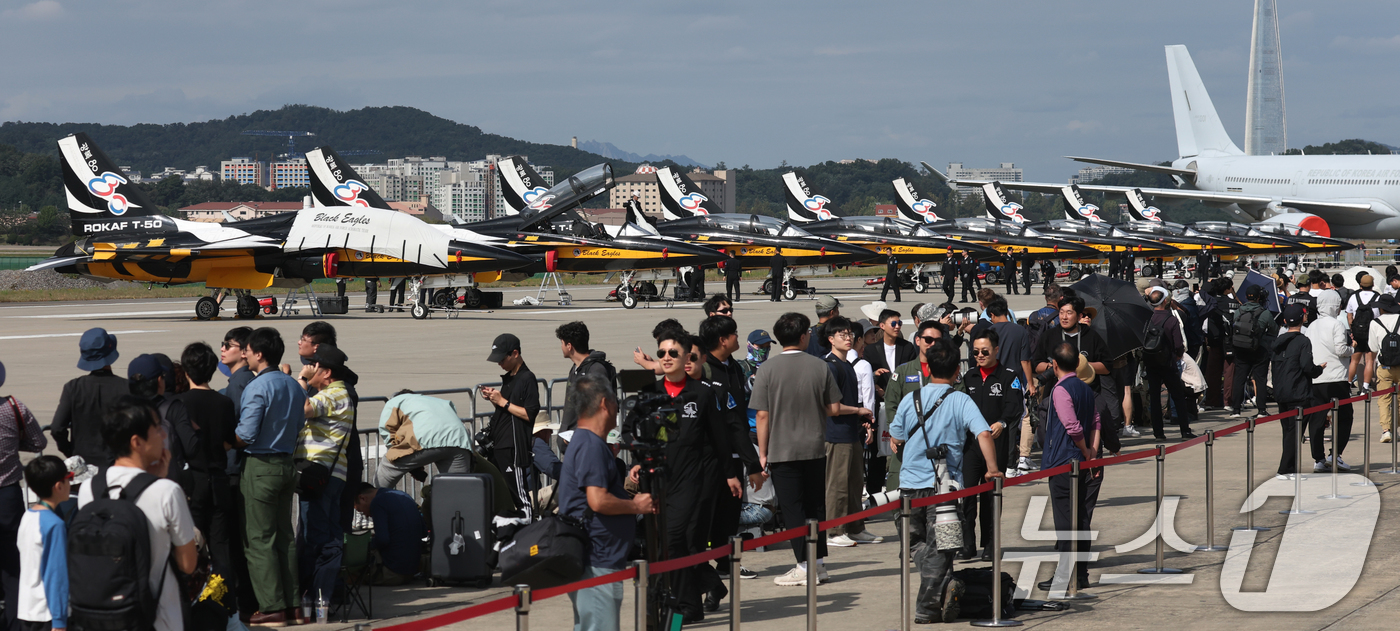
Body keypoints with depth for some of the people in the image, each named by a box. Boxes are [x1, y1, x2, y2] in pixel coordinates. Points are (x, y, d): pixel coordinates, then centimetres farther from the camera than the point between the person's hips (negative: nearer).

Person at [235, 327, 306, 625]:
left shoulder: (257, 388, -15)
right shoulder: (294, 386, 9)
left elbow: (245, 435, -18)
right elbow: (300, 426, 14)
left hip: (260, 466, -8)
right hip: (287, 464, 8)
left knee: (259, 539, -3)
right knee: (285, 535, 12)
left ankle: (272, 606, -5)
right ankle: (293, 602, 13)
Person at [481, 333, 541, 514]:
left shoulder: (527, 378, -11)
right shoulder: (508, 378, 18)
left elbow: (529, 414, -18)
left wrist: (503, 402, -14)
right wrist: (494, 399, 7)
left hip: (514, 448, -10)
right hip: (498, 445, 10)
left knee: (519, 495, -9)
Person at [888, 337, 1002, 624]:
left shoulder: (910, 400, 2)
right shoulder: (961, 401, -4)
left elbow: (896, 439, 14)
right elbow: (983, 433, -18)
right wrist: (992, 468, -18)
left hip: (911, 484, 1)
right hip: (945, 486, -1)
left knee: (917, 544, 18)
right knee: (937, 550, 5)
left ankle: (944, 582, 2)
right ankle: (927, 608, 2)